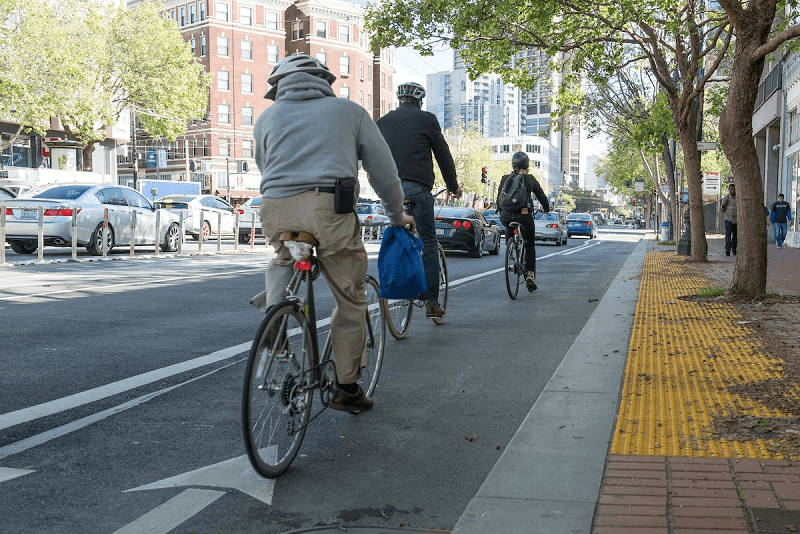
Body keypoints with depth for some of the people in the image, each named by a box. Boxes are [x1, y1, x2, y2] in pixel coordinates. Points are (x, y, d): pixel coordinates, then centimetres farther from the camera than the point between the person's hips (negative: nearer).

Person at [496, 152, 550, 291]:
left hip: (506, 216, 2)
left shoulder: (505, 179, 8)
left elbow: (499, 198, 17)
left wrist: (500, 211, 34)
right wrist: (546, 208, 31)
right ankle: (530, 274, 3)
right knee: (530, 246, 13)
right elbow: (541, 196, 12)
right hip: (524, 216, -2)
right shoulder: (530, 179, 3)